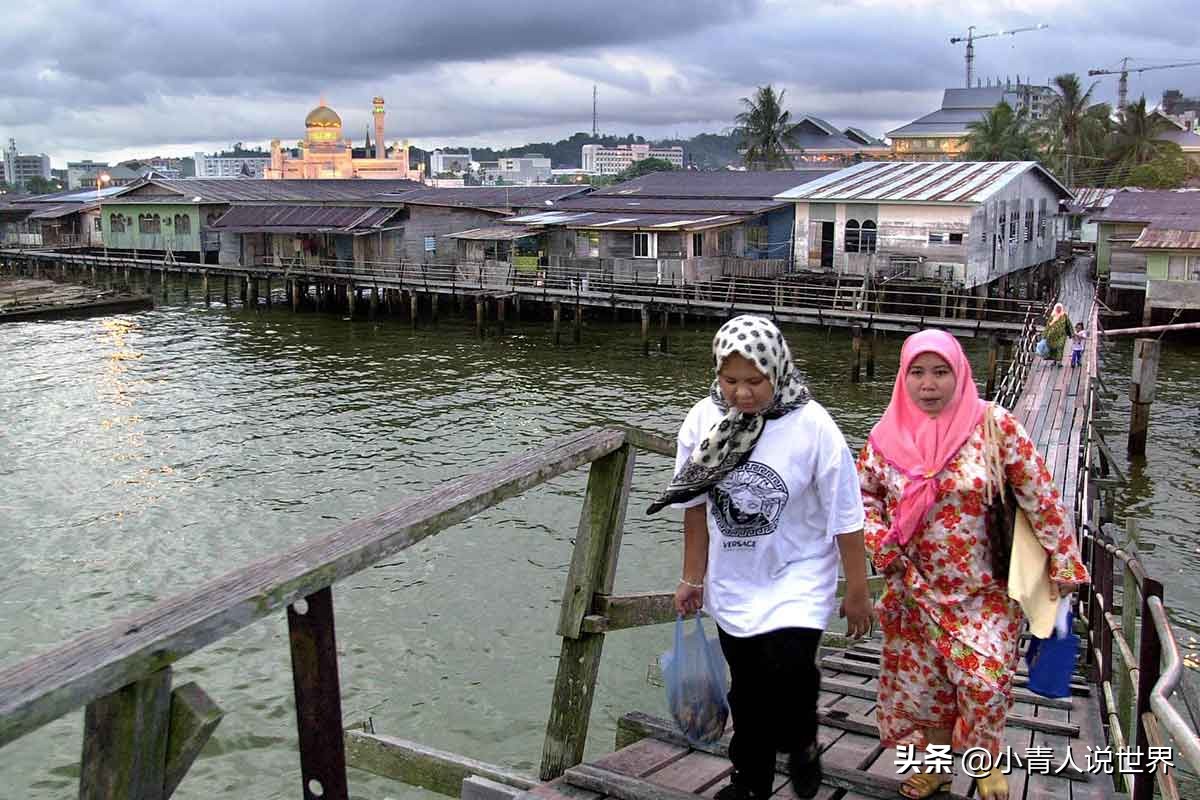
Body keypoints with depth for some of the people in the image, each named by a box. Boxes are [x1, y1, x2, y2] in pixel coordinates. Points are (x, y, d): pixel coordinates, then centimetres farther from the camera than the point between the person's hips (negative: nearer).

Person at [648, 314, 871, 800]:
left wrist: (857, 592, -5)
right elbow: (695, 505, 3)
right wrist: (693, 578, 9)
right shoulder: (702, 420, -9)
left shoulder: (812, 427, -19)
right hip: (733, 585, 4)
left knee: (786, 675, -19)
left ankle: (802, 743, 15)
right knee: (747, 691, 16)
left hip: (796, 579, -3)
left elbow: (845, 517, -11)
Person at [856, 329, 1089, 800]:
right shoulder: (888, 434, -5)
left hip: (982, 590, -3)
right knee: (920, 679, 11)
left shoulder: (993, 424, -13)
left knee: (984, 679, -10)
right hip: (915, 588, 3)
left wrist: (1064, 562, -7)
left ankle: (987, 762, 21)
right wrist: (879, 540, -5)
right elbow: (863, 491, 10)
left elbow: (1040, 494, -8)